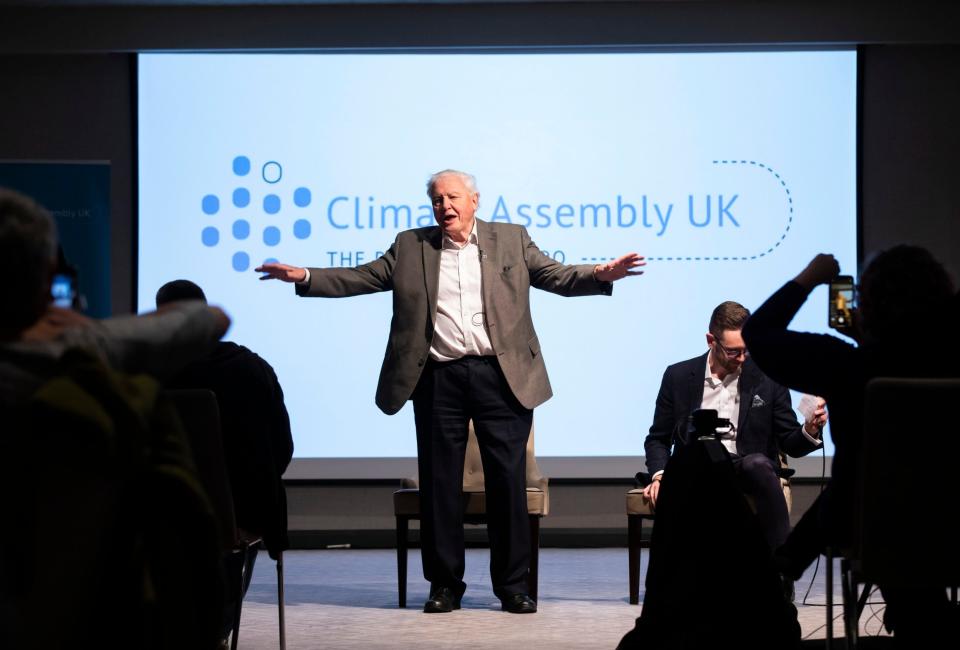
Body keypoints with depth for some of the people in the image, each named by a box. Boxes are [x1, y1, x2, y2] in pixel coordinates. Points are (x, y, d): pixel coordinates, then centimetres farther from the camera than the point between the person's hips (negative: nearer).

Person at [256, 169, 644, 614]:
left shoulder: (512, 240, 10)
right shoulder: (411, 247, 12)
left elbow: (556, 277, 6)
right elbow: (360, 278, 9)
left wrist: (600, 275, -12)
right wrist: (305, 277, -3)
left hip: (501, 376, -1)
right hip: (439, 379, 1)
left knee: (508, 481, 0)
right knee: (438, 483, 4)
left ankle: (513, 585, 9)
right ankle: (445, 583, 14)